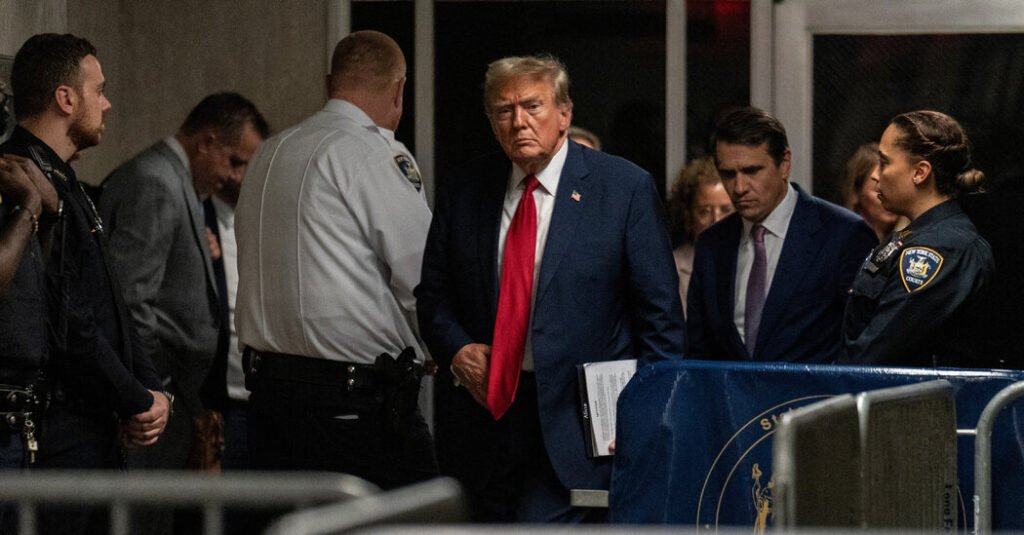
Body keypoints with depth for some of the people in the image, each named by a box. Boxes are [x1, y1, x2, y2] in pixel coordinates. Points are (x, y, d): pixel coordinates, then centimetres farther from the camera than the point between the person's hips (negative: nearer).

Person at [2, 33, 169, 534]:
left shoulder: (61, 181, 19)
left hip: (93, 431, 10)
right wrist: (137, 402, -10)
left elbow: (107, 304, 21)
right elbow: (66, 325, -21)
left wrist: (149, 389, 7)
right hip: (55, 434, -10)